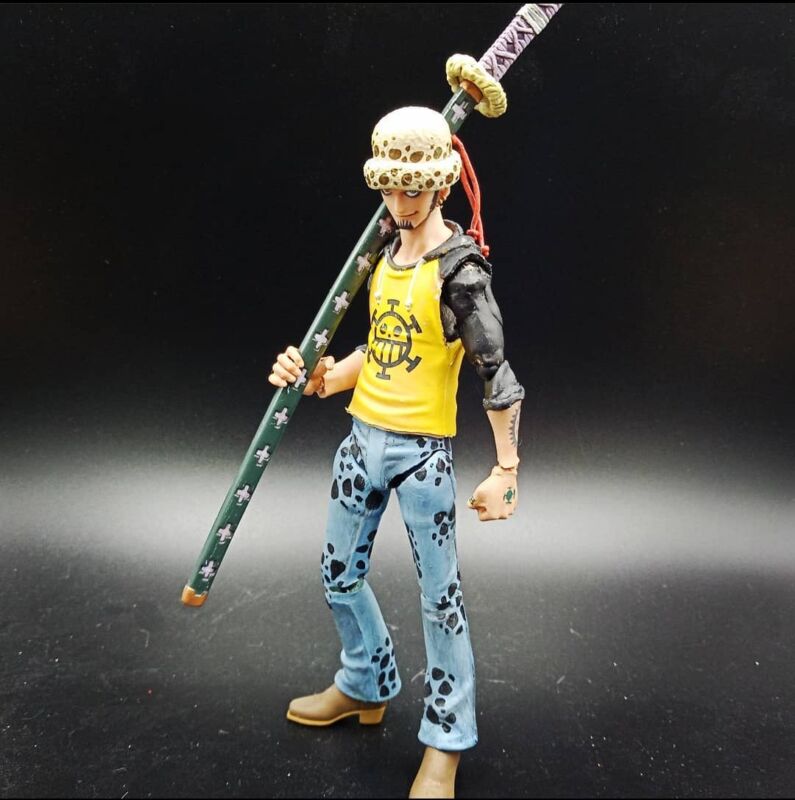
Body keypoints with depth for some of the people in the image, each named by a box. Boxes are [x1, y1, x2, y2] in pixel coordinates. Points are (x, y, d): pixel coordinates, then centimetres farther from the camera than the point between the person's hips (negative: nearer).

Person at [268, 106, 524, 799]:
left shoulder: (459, 267, -13)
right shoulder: (384, 257, 9)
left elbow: (497, 372, -15)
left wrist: (505, 470, -16)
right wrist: (321, 379, 1)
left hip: (422, 451, -7)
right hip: (364, 440, 8)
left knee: (440, 596, 5)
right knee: (340, 576, 19)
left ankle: (446, 742, 26)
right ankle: (368, 686, 44)